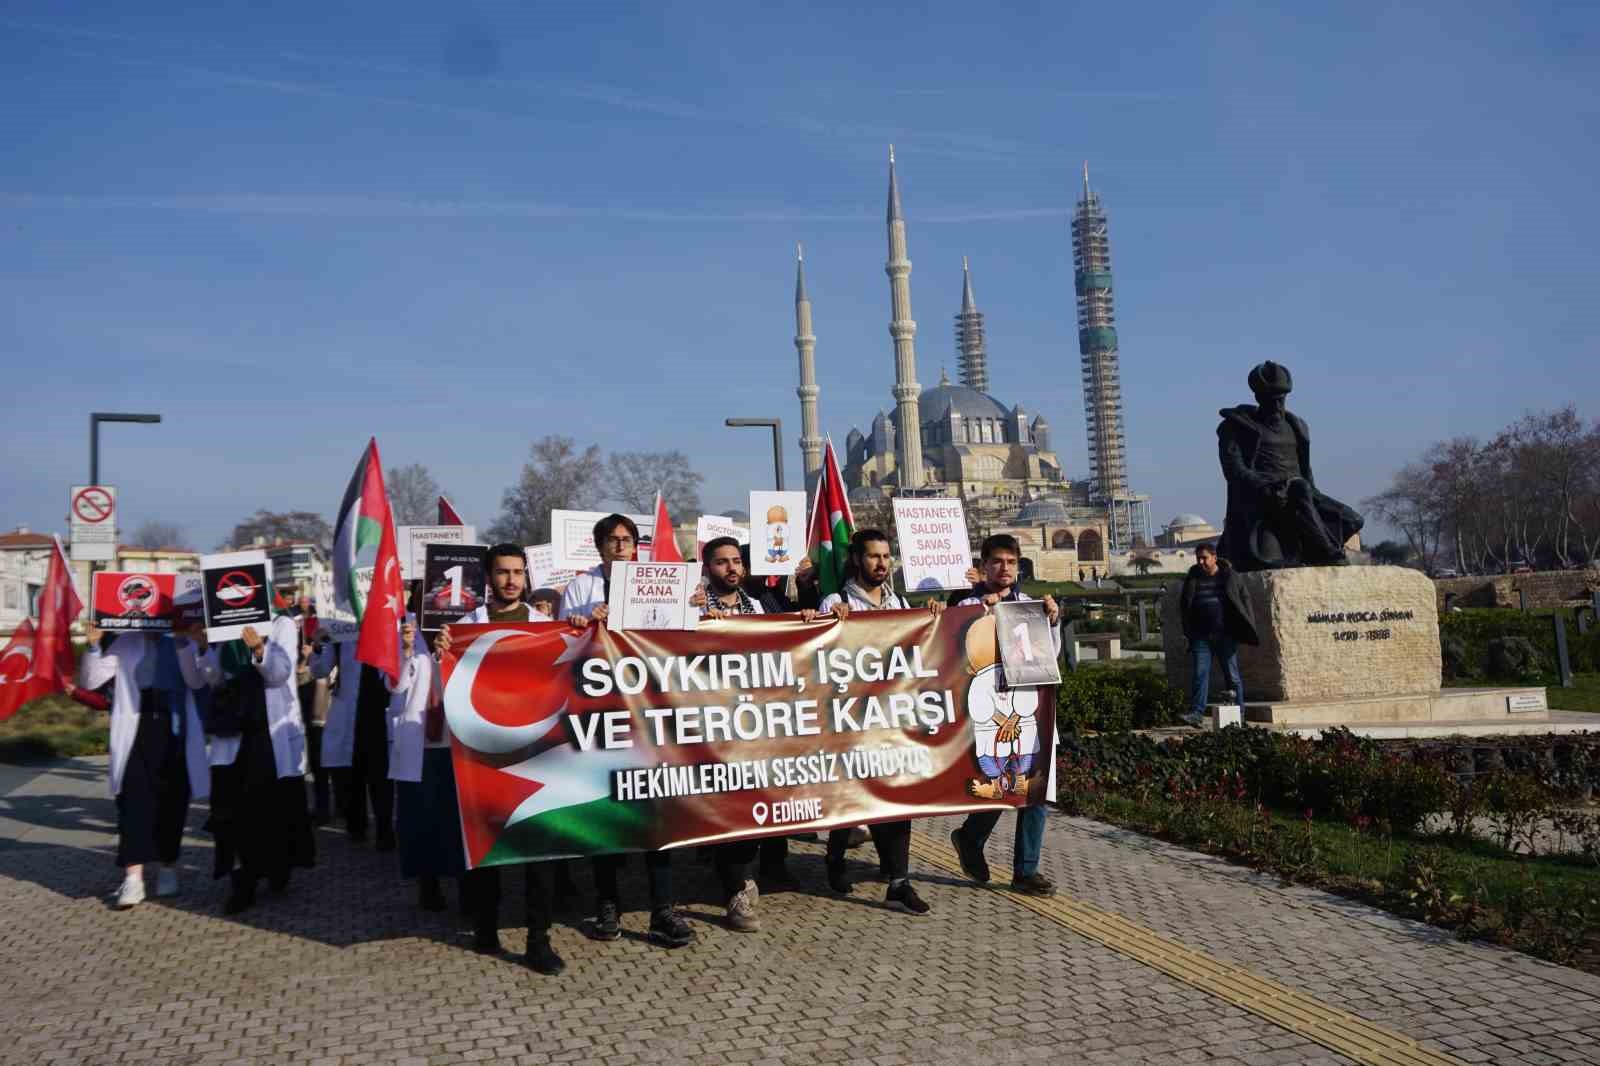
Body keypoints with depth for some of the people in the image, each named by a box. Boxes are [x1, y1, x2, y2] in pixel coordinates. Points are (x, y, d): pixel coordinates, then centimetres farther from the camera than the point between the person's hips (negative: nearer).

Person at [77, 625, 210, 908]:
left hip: (174, 729, 0)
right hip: (137, 729, 0)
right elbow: (89, 681, 3)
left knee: (172, 801, 6)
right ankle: (133, 877, -12)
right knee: (134, 799, -10)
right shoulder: (124, 642, 7)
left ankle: (167, 868, 21)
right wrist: (93, 645, -12)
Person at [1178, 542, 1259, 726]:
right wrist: (1187, 632, 9)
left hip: (1226, 635, -1)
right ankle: (1197, 712, -9)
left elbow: (1245, 599, 7)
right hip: (1201, 636, 2)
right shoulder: (1192, 578, 9)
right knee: (1199, 674, -7)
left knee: (1233, 674, 5)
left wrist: (1249, 627, 0)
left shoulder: (1231, 576, 3)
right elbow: (1183, 606, 16)